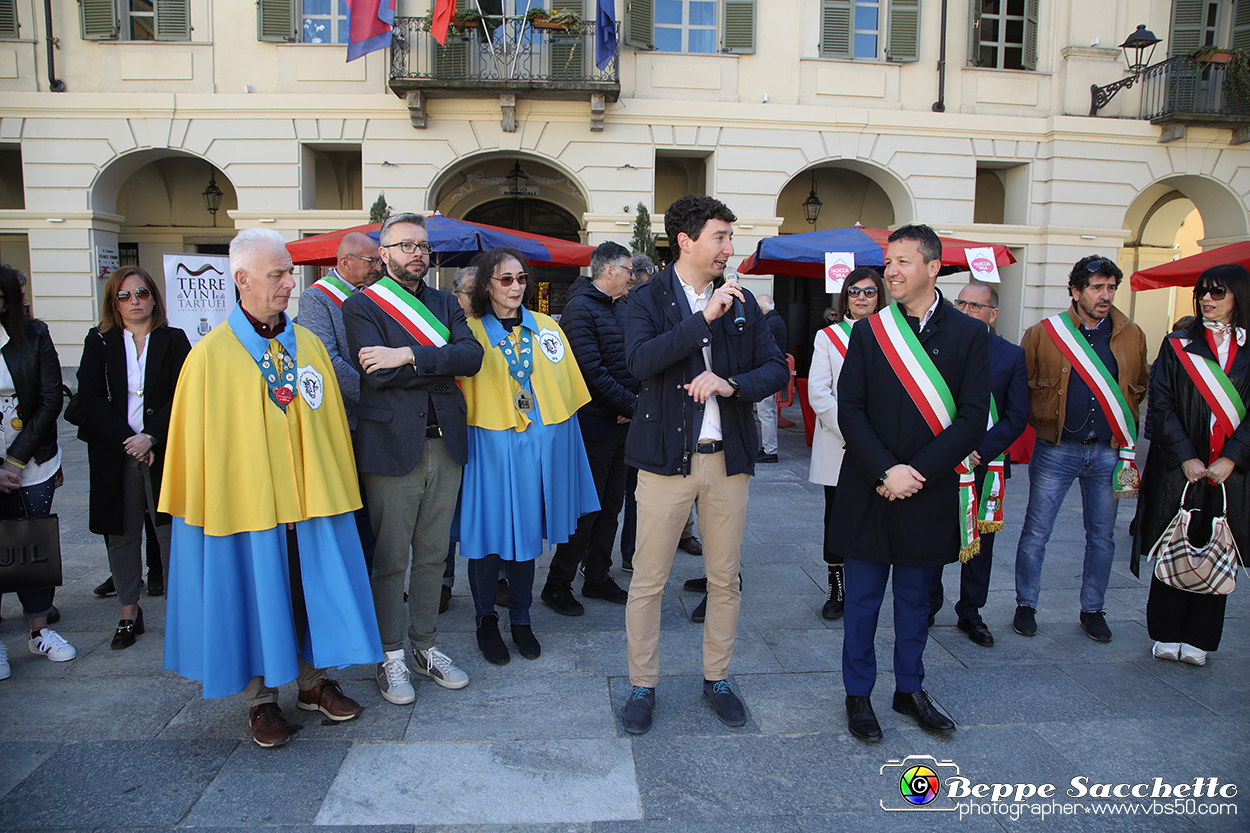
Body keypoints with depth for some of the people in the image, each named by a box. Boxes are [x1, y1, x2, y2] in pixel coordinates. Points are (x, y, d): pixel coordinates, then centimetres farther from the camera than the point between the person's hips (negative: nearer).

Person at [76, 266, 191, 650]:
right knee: (122, 533, 8)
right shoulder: (99, 343, 7)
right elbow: (91, 399, -1)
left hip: (164, 451, -1)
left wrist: (150, 437, -14)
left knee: (171, 530, -1)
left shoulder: (174, 340, 4)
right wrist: (126, 440, -12)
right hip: (115, 456, 2)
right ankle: (128, 611, 20)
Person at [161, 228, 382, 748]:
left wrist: (337, 486, 9)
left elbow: (332, 420, 10)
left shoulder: (308, 344, 6)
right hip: (246, 502, -3)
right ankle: (261, 700, 24)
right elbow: (196, 438, -2)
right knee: (254, 594, 7)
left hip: (309, 497, 4)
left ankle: (314, 680, 29)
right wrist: (206, 506, -2)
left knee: (313, 590, 10)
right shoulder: (211, 354, -6)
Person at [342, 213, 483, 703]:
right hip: (391, 444, -4)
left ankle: (426, 645, 26)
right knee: (390, 558, 3)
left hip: (444, 444, 5)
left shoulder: (446, 304, 14)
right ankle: (391, 658, 17)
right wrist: (443, 363, -8)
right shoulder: (361, 306, 1)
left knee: (433, 554, 13)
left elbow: (472, 354, -5)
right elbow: (376, 373, -15)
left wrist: (409, 356, -15)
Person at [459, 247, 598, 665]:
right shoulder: (470, 332, 0)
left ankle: (521, 618, 25)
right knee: (489, 529, 1)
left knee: (527, 530, 11)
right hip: (490, 444, -3)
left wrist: (560, 439, 8)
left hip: (539, 442, 3)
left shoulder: (547, 328, 10)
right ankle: (485, 619, 21)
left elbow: (566, 390, 12)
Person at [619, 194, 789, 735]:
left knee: (725, 579, 12)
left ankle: (717, 679, 30)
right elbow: (640, 360, -19)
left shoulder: (742, 302, 10)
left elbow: (777, 370, 5)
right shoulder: (647, 299, -1)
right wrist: (705, 318, -21)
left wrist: (731, 383, -14)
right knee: (648, 580, 3)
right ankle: (642, 686, 20)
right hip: (667, 457, -3)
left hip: (728, 458, 4)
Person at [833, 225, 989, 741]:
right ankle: (858, 695, 23)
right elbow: (850, 410, -3)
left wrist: (915, 473, -14)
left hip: (928, 493, 0)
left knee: (915, 600, 15)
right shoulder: (868, 332, 2)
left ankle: (909, 690, 32)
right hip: (868, 494, 0)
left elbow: (973, 417, -6)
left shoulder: (969, 335, 1)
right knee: (862, 601, 8)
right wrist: (885, 472, -15)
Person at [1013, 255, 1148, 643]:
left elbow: (1138, 388, 18)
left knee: (1102, 536, 11)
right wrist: (1046, 421, 1)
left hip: (1108, 452, 3)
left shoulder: (1131, 336, 5)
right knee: (1036, 533, 1)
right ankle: (1026, 605, 18)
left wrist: (1124, 430, 14)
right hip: (1056, 451, -3)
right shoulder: (1043, 333, -4)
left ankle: (1092, 609, 27)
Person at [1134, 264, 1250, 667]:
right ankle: (1166, 634, 15)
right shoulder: (1177, 345, 4)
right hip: (1178, 467, -1)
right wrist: (1186, 457, -11)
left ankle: (1198, 638, 15)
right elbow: (1161, 403, -3)